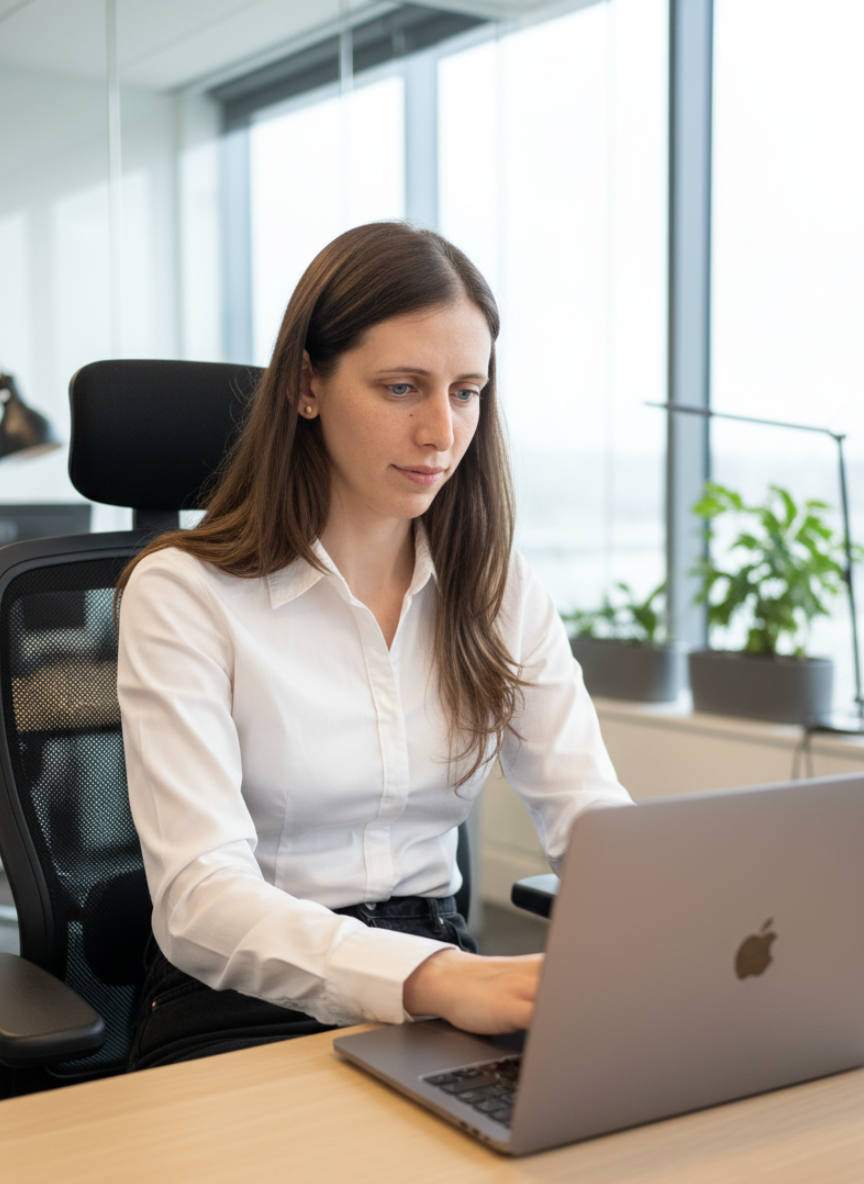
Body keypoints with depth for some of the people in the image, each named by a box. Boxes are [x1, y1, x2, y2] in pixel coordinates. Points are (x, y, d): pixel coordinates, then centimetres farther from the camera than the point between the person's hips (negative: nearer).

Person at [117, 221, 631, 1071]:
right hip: (244, 1007, -4)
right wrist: (438, 979, -36)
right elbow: (198, 901, -20)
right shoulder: (183, 594, -9)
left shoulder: (497, 591, 7)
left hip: (448, 982, 5)